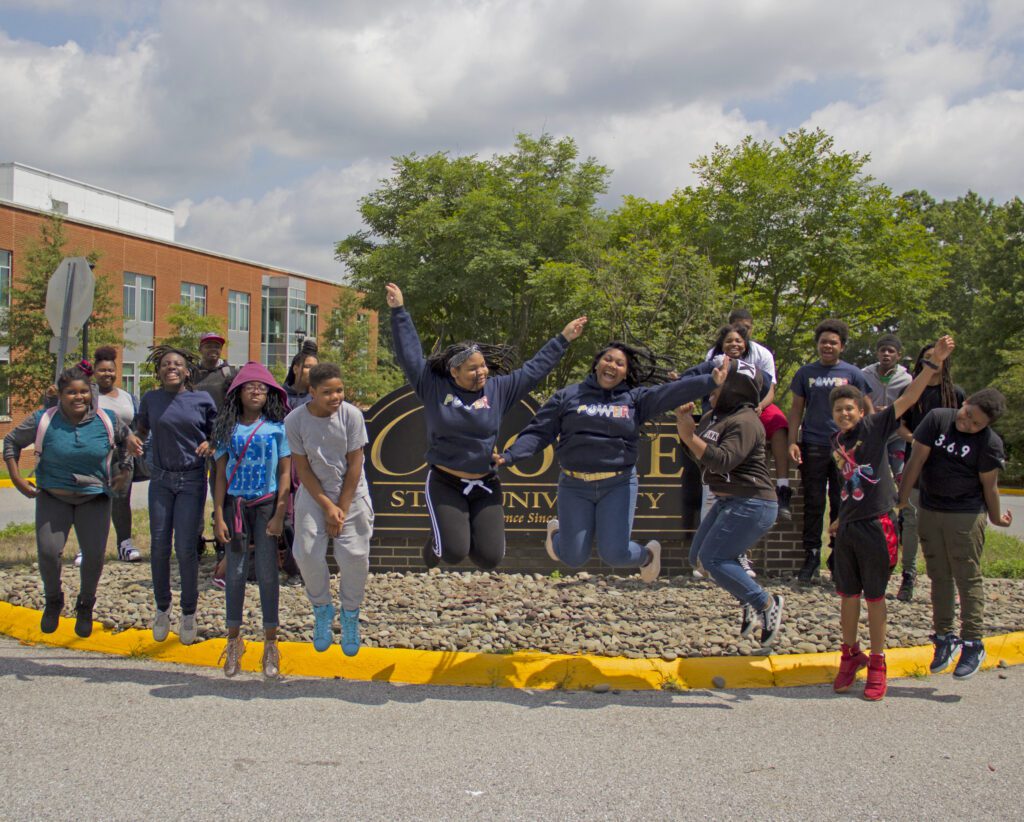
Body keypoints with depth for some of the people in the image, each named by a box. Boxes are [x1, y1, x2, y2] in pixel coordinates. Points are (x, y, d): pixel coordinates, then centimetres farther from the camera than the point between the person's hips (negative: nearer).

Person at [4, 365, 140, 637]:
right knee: (48, 552, -13)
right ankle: (53, 601, 19)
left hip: (94, 498, 1)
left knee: (94, 555, -6)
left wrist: (126, 469, 0)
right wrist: (16, 477, -2)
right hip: (53, 497, -1)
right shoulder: (43, 421, -8)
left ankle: (85, 607, 23)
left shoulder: (107, 420, -5)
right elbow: (11, 442, 6)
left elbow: (127, 440, 15)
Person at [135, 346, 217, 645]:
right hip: (161, 479, 2)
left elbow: (215, 433, 10)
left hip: (192, 480, -2)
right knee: (159, 546, 3)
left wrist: (210, 445, -11)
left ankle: (189, 614, 10)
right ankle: (162, 609, 21)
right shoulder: (151, 399, 4)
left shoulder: (202, 399, 0)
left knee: (185, 548, -4)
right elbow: (141, 429, 19)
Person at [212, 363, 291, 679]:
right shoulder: (228, 429, 5)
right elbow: (221, 475, 6)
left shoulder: (277, 428, 1)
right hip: (235, 505, 2)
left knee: (267, 571, -1)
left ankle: (270, 644, 8)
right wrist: (218, 516, -1)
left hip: (266, 504, -1)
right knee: (236, 571, 3)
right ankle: (234, 641, 14)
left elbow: (285, 473, 0)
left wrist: (279, 515, -7)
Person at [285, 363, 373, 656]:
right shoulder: (294, 421, -15)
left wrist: (342, 509, -10)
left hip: (351, 493, -1)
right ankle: (322, 610, 20)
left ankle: (350, 615, 18)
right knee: (308, 555, -5)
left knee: (355, 557, -5)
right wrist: (327, 506, -13)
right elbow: (302, 468, -9)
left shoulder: (351, 414, -16)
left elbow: (354, 464, -10)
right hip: (314, 494, 1)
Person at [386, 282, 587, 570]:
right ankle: (439, 539, 21)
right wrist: (399, 311, -6)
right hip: (445, 484, -3)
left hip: (485, 486, 3)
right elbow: (409, 353, -3)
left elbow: (534, 370, 8)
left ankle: (468, 532, 30)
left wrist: (563, 339, 9)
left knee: (489, 557, -5)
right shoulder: (434, 387, -4)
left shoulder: (499, 389, 2)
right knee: (454, 553, -17)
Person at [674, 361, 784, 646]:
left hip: (752, 505, -10)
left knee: (712, 559, -14)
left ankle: (767, 604, -1)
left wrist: (689, 436, -27)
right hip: (727, 503, 10)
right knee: (698, 557, 10)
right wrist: (685, 422, 3)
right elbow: (700, 460, 14)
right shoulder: (713, 416, 13)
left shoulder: (744, 422, -17)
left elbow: (723, 461, -28)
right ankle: (749, 601, 21)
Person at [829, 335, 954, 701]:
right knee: (847, 594, 11)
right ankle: (850, 655, 27)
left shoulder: (876, 426, -6)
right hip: (848, 526, 5)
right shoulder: (835, 441, 9)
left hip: (876, 525, -5)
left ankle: (877, 663, 17)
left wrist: (935, 362, -27)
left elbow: (909, 397, -16)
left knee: (874, 596, 5)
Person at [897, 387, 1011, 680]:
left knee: (968, 578, -2)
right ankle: (944, 638, 22)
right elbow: (917, 460, -5)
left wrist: (996, 518, 5)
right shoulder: (937, 418, -5)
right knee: (939, 577, 11)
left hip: (966, 516, -4)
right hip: (929, 511, 4)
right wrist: (902, 499, -5)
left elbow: (989, 486, -3)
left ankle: (973, 644, 5)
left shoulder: (990, 443, -12)